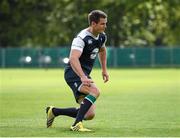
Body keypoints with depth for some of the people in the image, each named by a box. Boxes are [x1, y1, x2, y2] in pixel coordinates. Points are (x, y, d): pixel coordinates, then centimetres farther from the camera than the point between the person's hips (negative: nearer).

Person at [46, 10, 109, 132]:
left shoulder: (102, 37, 6)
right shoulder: (82, 38, -20)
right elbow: (73, 59, -35)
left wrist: (104, 69, 25)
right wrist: (83, 77, -47)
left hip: (84, 74, 8)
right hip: (74, 72, -8)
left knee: (90, 115, -1)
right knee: (95, 91, -35)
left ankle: (54, 111, 16)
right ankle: (77, 124, -32)